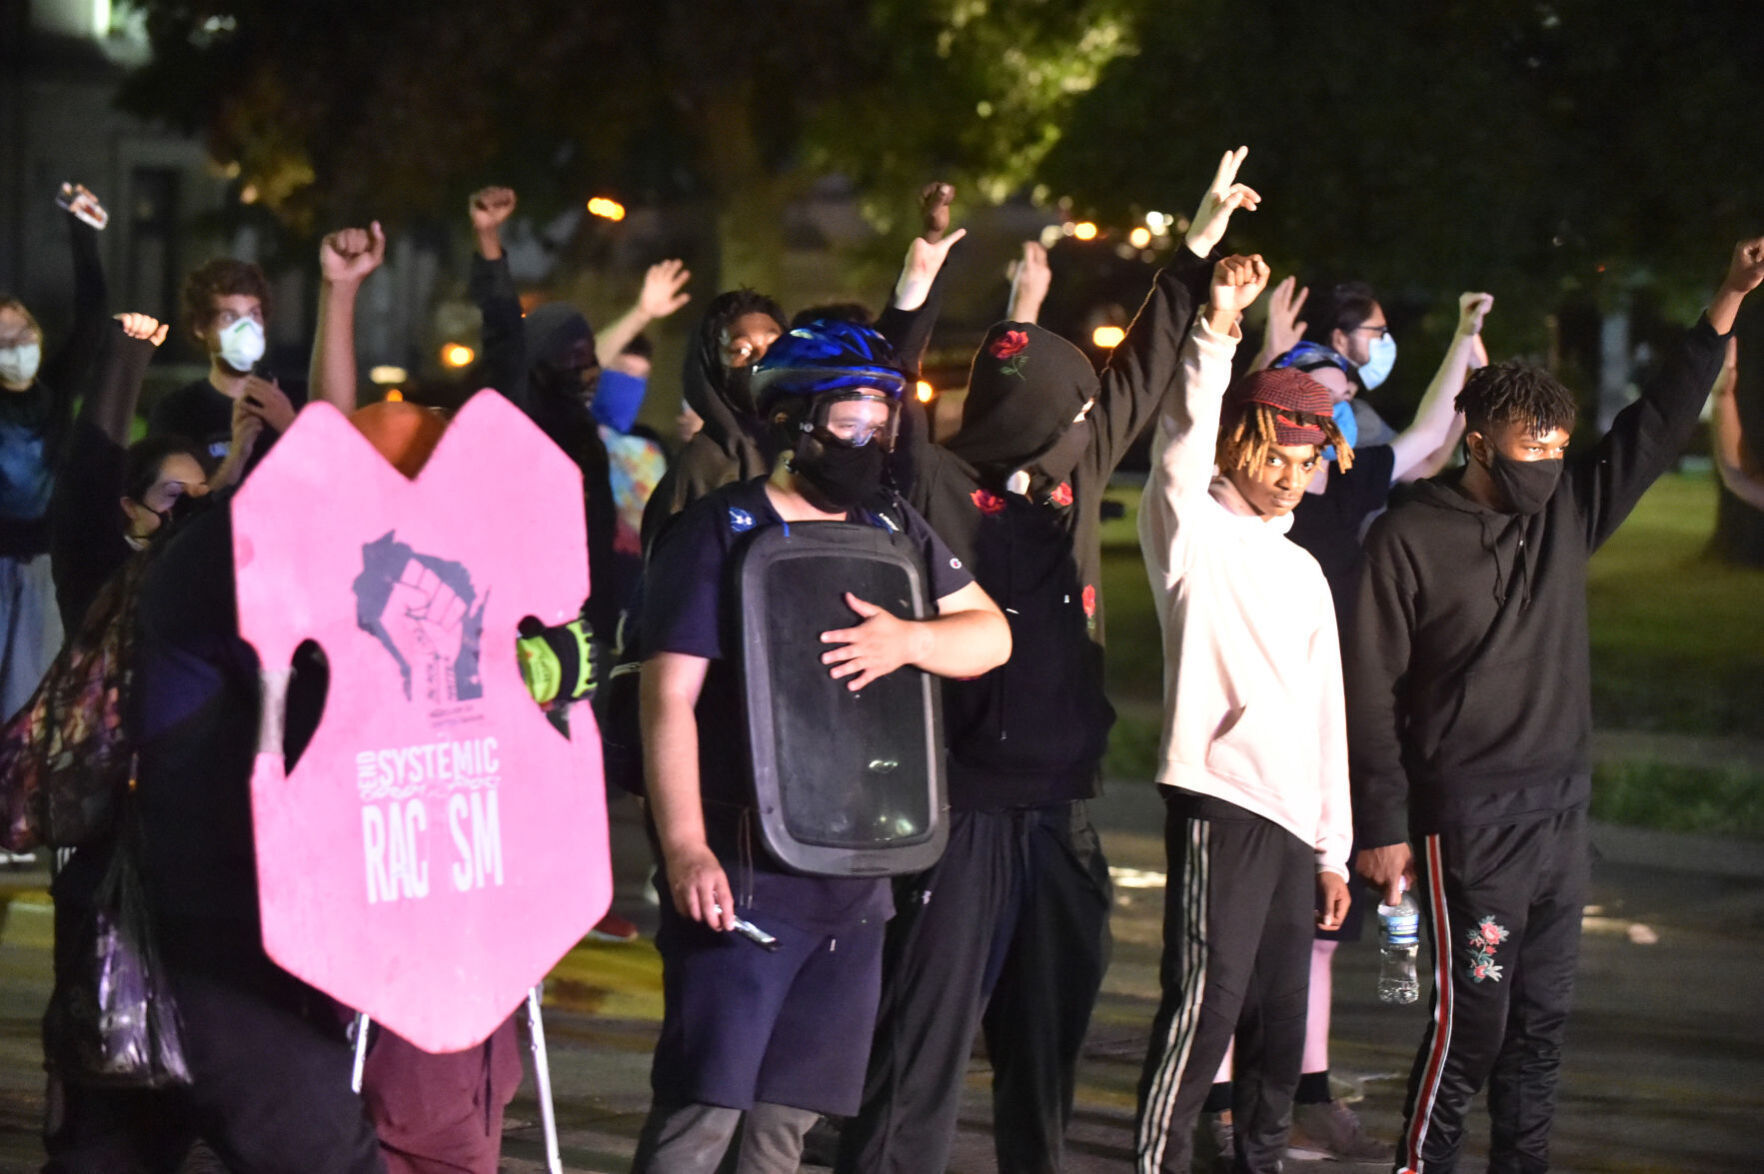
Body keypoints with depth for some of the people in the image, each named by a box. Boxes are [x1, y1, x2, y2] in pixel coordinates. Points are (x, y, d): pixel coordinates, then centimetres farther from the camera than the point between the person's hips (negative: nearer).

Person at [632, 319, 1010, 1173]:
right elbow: (669, 697, -12)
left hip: (857, 870, 6)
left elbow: (990, 636, 13)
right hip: (743, 869, -6)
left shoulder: (895, 531, 14)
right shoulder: (720, 533, -5)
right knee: (704, 1104, -12)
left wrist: (909, 640, -11)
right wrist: (683, 848, -23)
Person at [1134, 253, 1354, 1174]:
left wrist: (1333, 847, 19)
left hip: (1296, 816, 7)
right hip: (1219, 796, -7)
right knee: (1206, 1000, -14)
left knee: (1280, 1013, 9)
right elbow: (1182, 442, -19)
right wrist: (1218, 326, -30)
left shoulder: (1303, 572, 21)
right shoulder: (1195, 535, 2)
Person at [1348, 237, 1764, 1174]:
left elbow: (1657, 425, 8)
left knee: (1541, 1021, 10)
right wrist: (1382, 827, -11)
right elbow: (1371, 693, -8)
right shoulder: (1409, 541, -8)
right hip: (1466, 818, -6)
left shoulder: (1568, 508, 8)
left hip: (1560, 812, 6)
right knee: (1470, 1016, -8)